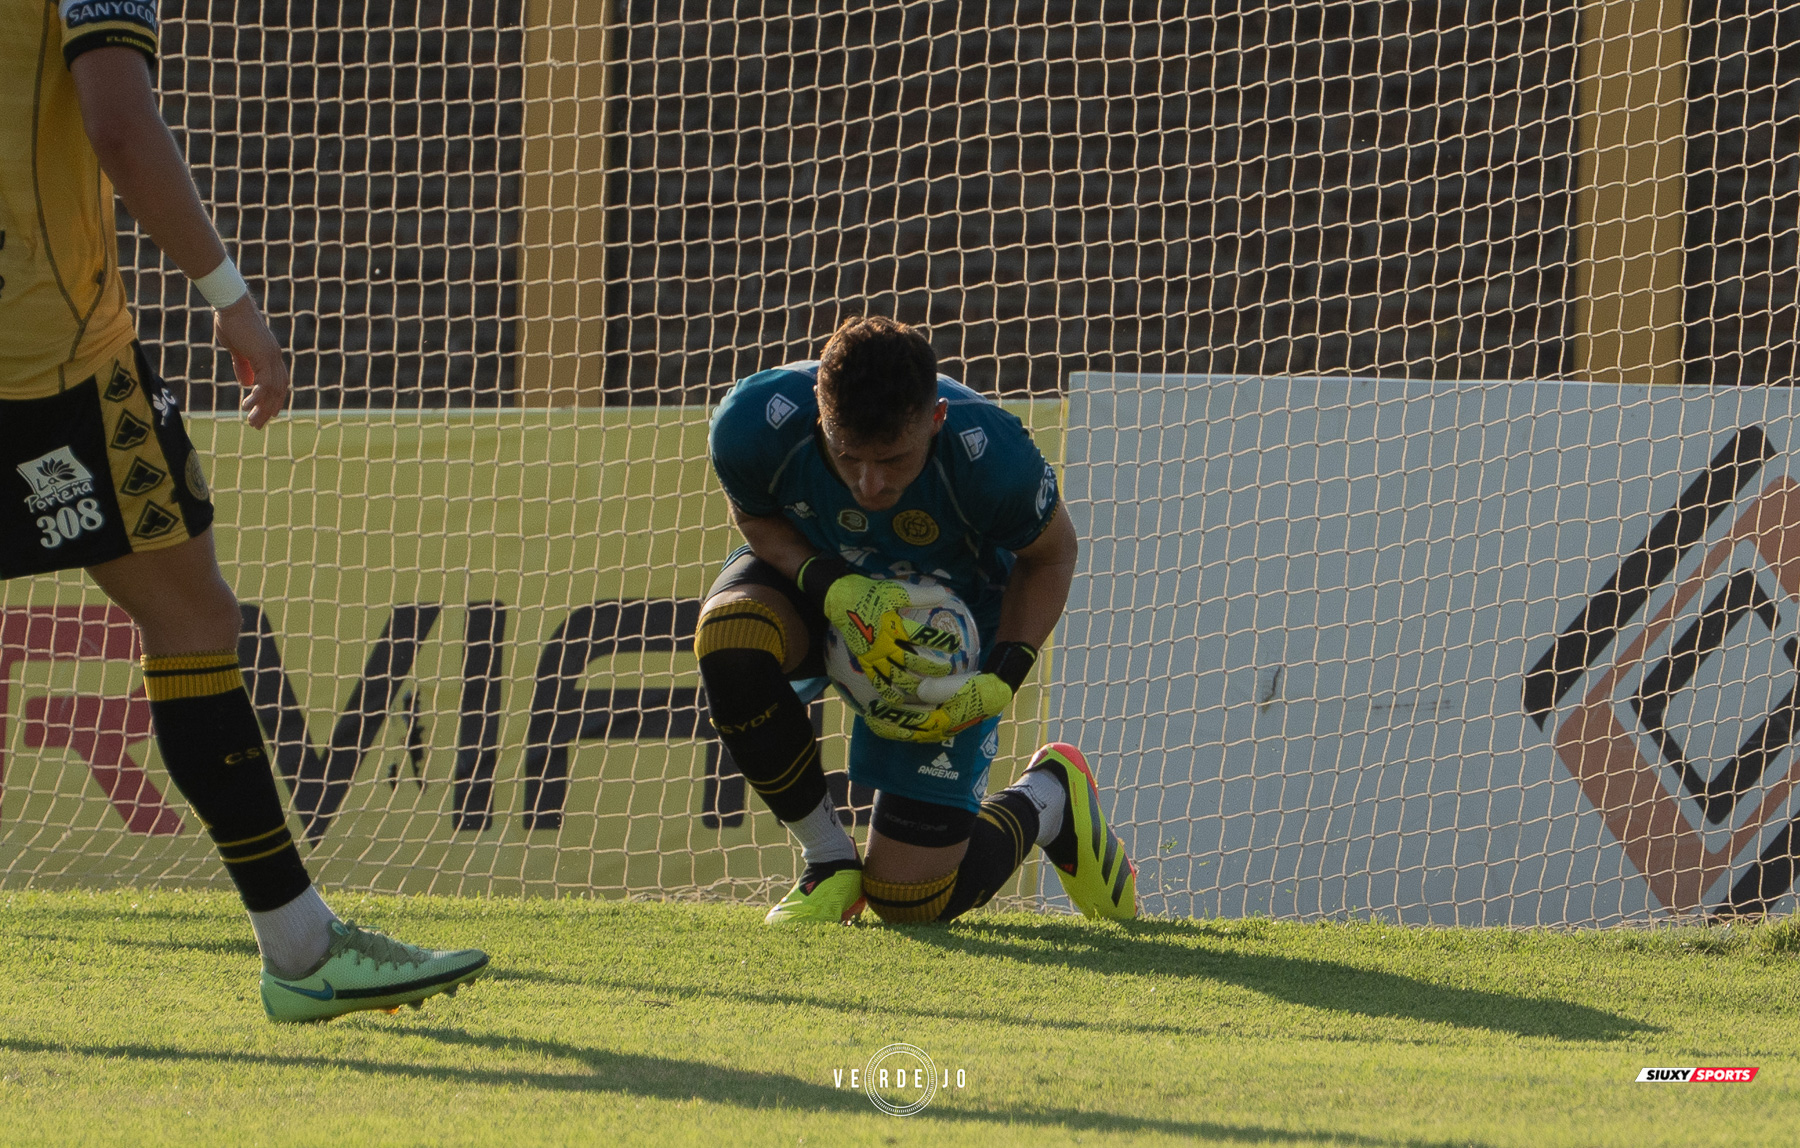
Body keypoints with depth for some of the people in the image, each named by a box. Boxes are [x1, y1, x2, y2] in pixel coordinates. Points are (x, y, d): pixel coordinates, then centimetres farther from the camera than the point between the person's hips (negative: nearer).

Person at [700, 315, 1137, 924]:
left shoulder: (990, 458, -37)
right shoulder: (757, 422, -34)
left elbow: (1050, 554, -13)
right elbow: (754, 513, -10)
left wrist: (1002, 681, -26)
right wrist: (834, 588, -31)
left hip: (945, 625, -2)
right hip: (813, 573, 2)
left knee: (913, 900, -8)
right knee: (729, 635, -37)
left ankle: (1049, 800, 26)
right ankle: (828, 860, -14)